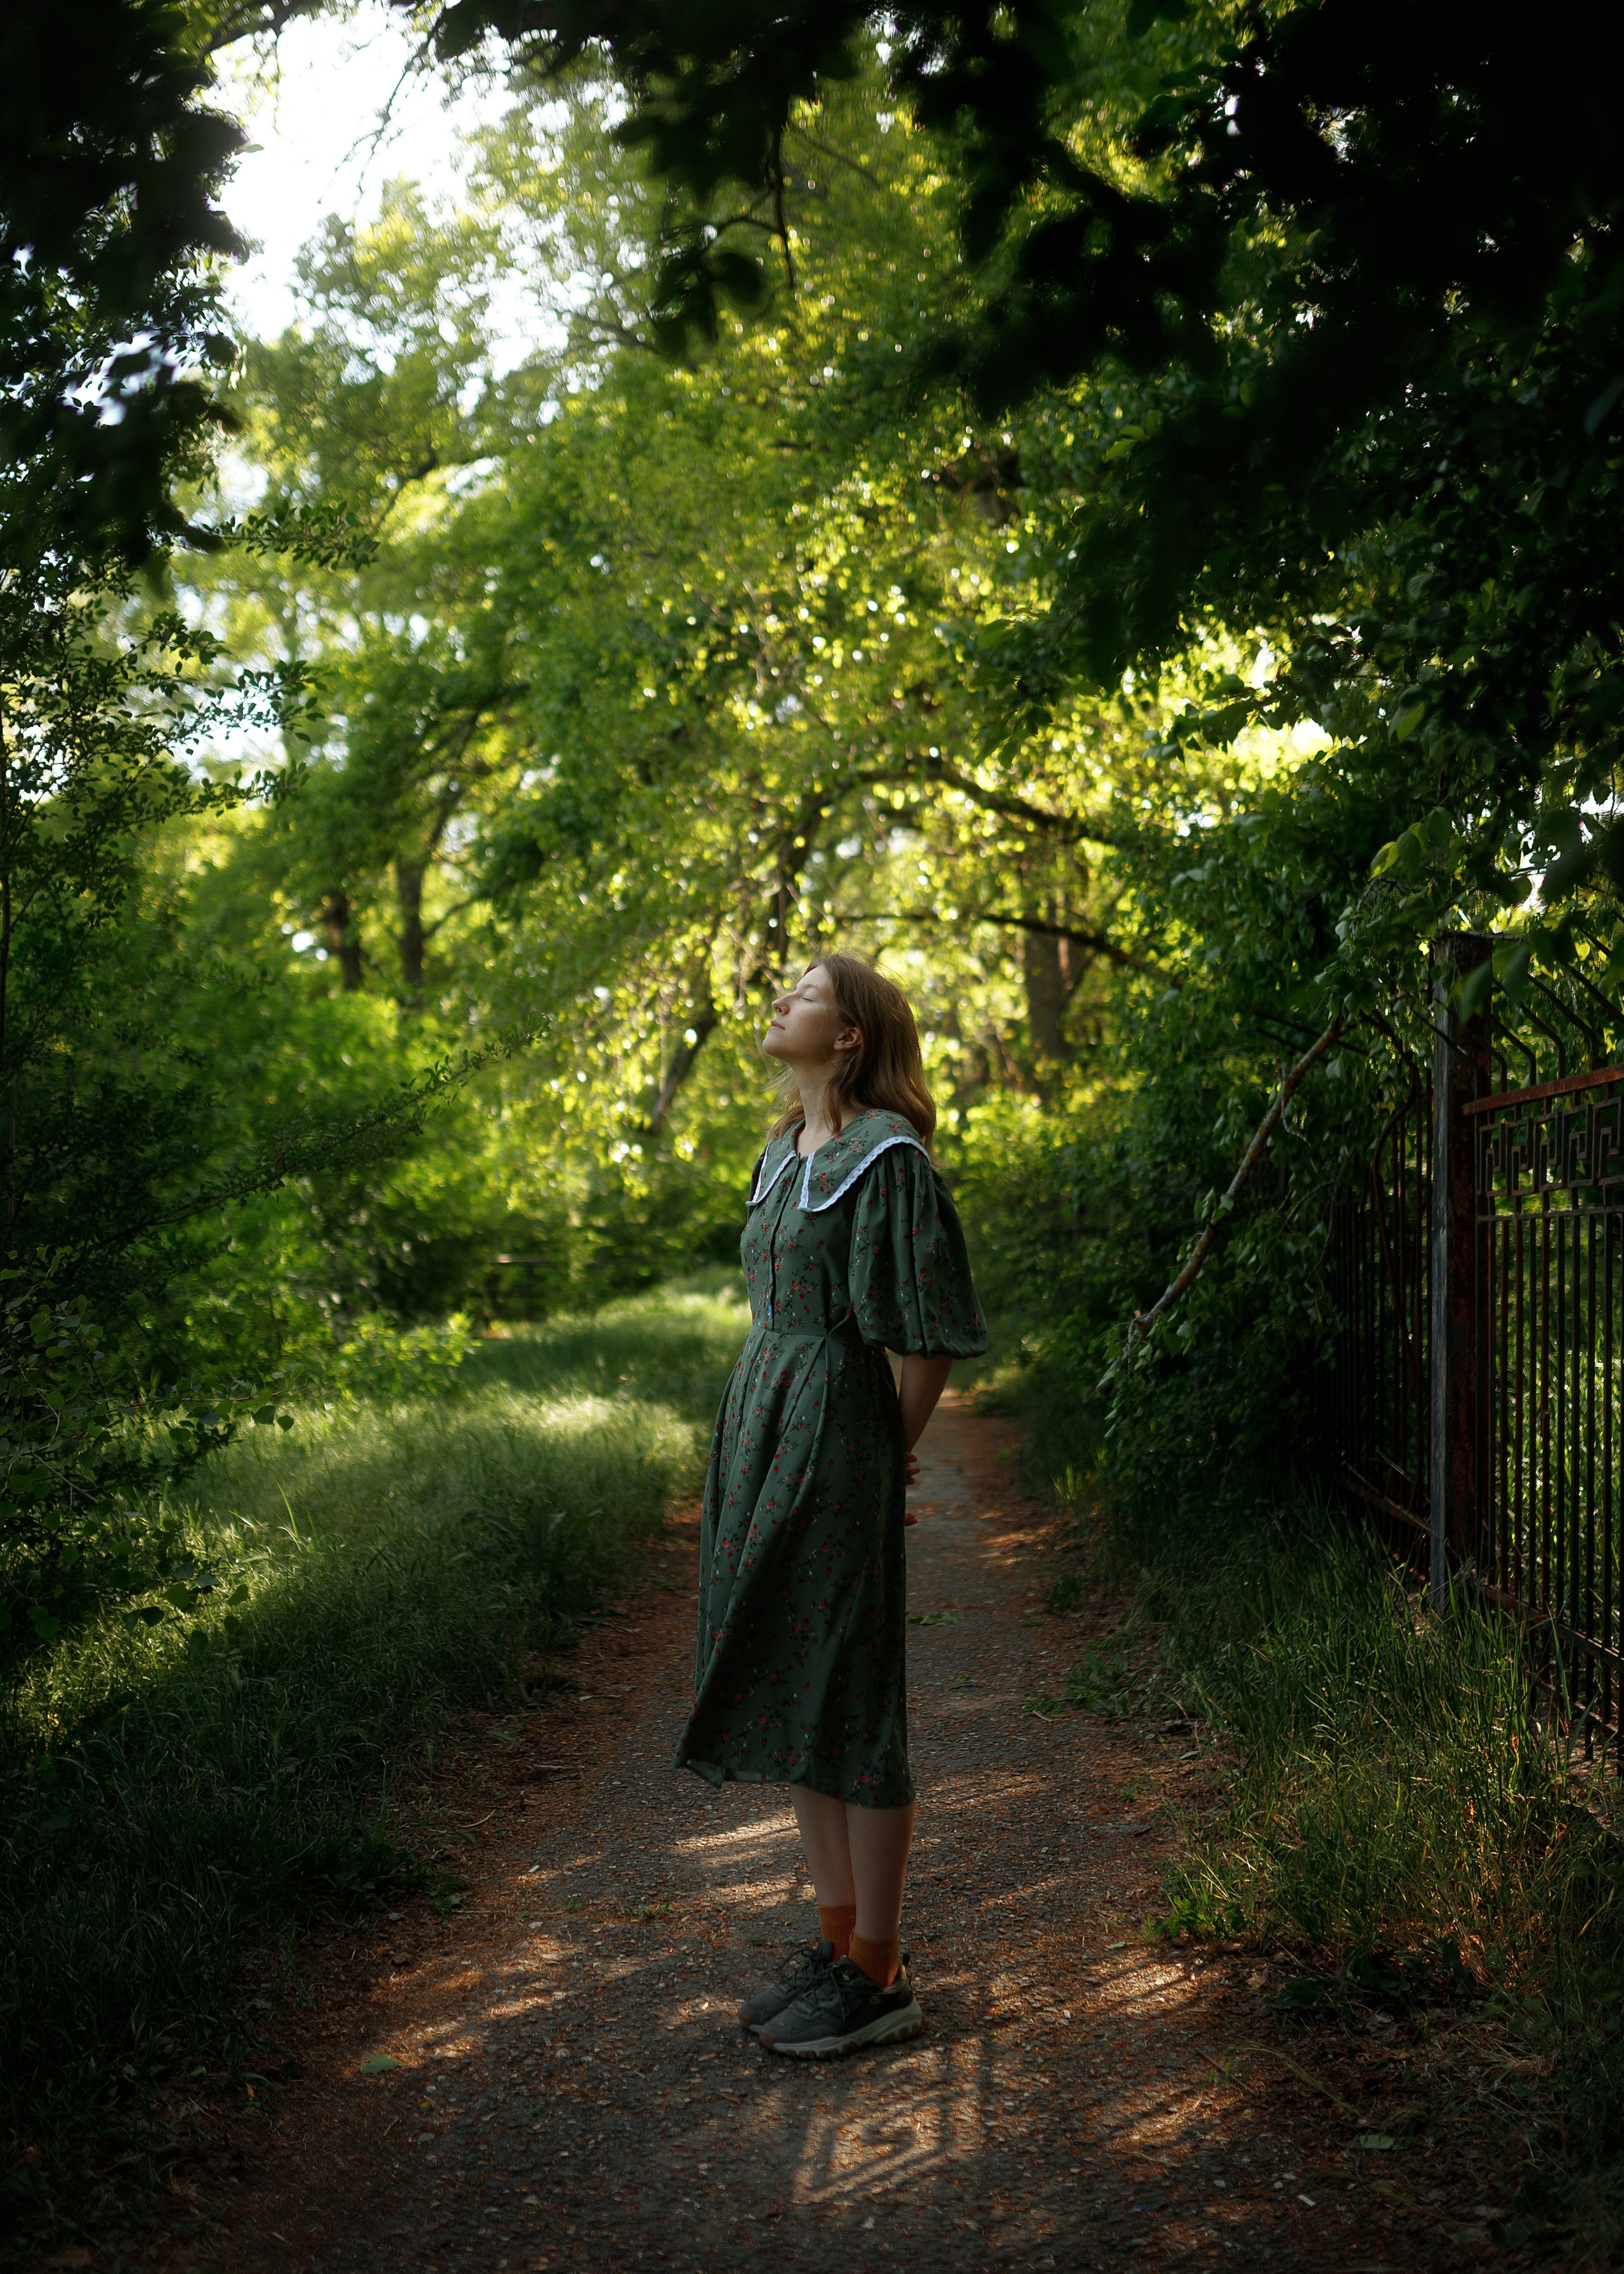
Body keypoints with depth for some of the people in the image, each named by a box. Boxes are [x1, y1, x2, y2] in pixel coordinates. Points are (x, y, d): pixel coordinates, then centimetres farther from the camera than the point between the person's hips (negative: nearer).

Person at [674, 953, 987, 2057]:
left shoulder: (887, 1157, -12)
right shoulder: (784, 1156, 14)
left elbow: (931, 1332, -12)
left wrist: (889, 1456, -4)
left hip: (837, 1430, -9)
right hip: (762, 1425, 9)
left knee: (848, 1699, -3)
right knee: (789, 1695, 12)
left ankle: (879, 1977, 7)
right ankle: (841, 1940, 24)